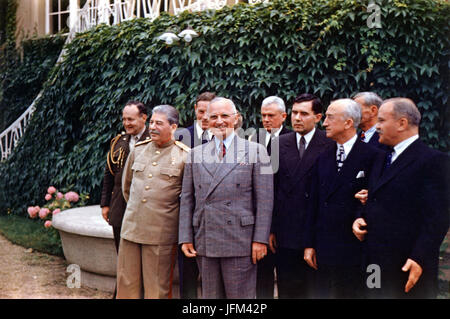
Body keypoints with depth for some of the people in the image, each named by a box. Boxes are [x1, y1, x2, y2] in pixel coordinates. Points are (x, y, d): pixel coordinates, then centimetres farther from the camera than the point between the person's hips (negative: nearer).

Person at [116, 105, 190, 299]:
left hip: (162, 232, -4)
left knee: (157, 289, 5)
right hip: (131, 228, 4)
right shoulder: (138, 150, 9)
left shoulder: (184, 156, -5)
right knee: (126, 284, 11)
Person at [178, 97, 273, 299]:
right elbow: (187, 199, 12)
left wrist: (260, 239, -7)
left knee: (241, 296, 2)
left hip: (240, 243, -3)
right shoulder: (196, 154, 12)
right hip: (204, 244, 3)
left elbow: (265, 199, -1)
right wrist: (185, 238, 5)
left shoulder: (255, 151, 3)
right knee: (210, 295, 11)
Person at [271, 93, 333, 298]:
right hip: (286, 233, 3)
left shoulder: (330, 145, -5)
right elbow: (271, 189, 8)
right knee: (287, 288, 11)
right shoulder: (280, 144, 7)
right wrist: (270, 228, 5)